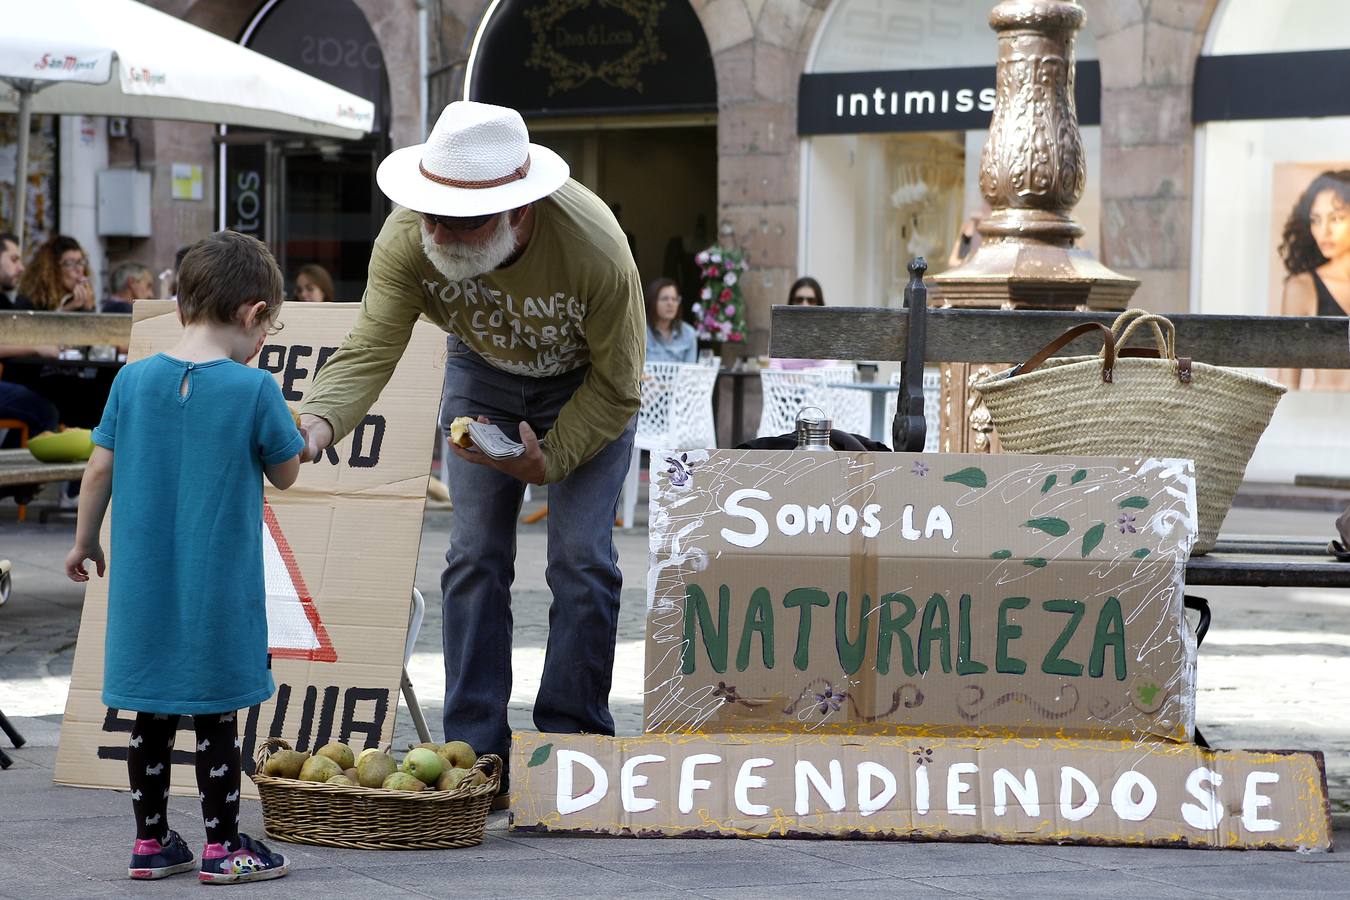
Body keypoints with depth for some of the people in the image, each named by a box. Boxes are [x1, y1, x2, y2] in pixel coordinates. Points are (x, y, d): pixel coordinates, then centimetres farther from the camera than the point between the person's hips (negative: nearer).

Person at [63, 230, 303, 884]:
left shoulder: (133, 380, -1)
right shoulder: (253, 389, -12)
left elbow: (100, 469, 5)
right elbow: (284, 474, 0)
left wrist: (85, 542, 18)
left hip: (144, 583, 4)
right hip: (220, 585, -4)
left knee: (152, 713, 13)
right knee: (216, 713, 5)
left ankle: (151, 840, 20)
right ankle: (221, 846, 12)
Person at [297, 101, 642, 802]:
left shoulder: (596, 249, -38)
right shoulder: (407, 239, -31)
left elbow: (615, 386, -25)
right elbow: (371, 348, -33)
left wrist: (548, 459, -30)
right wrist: (315, 422, -51)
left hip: (585, 384, -3)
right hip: (483, 371, 3)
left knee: (582, 559, -10)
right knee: (476, 554, -4)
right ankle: (475, 753, 0)